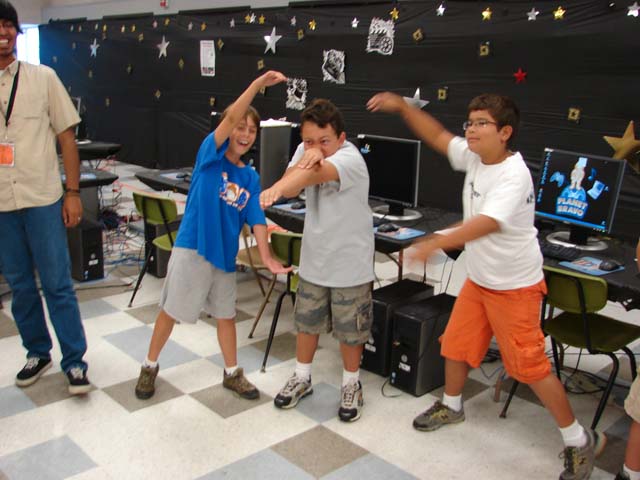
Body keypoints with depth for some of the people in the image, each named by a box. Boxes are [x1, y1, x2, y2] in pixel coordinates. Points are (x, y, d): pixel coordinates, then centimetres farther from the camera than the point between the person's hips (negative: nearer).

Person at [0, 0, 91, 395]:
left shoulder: (43, 78, 2)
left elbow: (66, 136, 2)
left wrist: (73, 191, -3)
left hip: (42, 199, -2)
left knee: (58, 284, 0)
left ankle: (75, 362, 11)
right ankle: (38, 354, 28)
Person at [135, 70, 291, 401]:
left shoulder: (251, 177, 4)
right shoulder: (210, 153, -8)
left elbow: (256, 219, 2)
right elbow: (230, 118, -24)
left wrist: (266, 257, -8)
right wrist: (258, 83, -32)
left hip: (225, 253, 5)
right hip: (192, 248, -4)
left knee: (226, 314, 15)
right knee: (172, 311, 8)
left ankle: (232, 373, 31)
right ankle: (150, 367, 29)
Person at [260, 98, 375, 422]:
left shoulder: (350, 158, -25)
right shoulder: (304, 150, -4)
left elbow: (313, 175, -45)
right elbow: (291, 187, -17)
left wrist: (273, 189, -62)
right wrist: (306, 158, -33)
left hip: (349, 264, -5)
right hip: (314, 258, 5)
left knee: (349, 329, 8)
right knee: (306, 322, 17)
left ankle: (351, 385, 32)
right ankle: (302, 378, 39)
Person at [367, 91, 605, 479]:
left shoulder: (514, 175, -27)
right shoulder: (474, 157, -3)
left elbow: (488, 223, -42)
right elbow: (438, 136, 8)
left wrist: (438, 243, -54)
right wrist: (402, 107, -2)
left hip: (515, 286, -8)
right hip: (479, 279, 8)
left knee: (530, 366, -2)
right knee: (455, 345, 17)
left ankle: (580, 442, 17)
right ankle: (451, 407, 43)